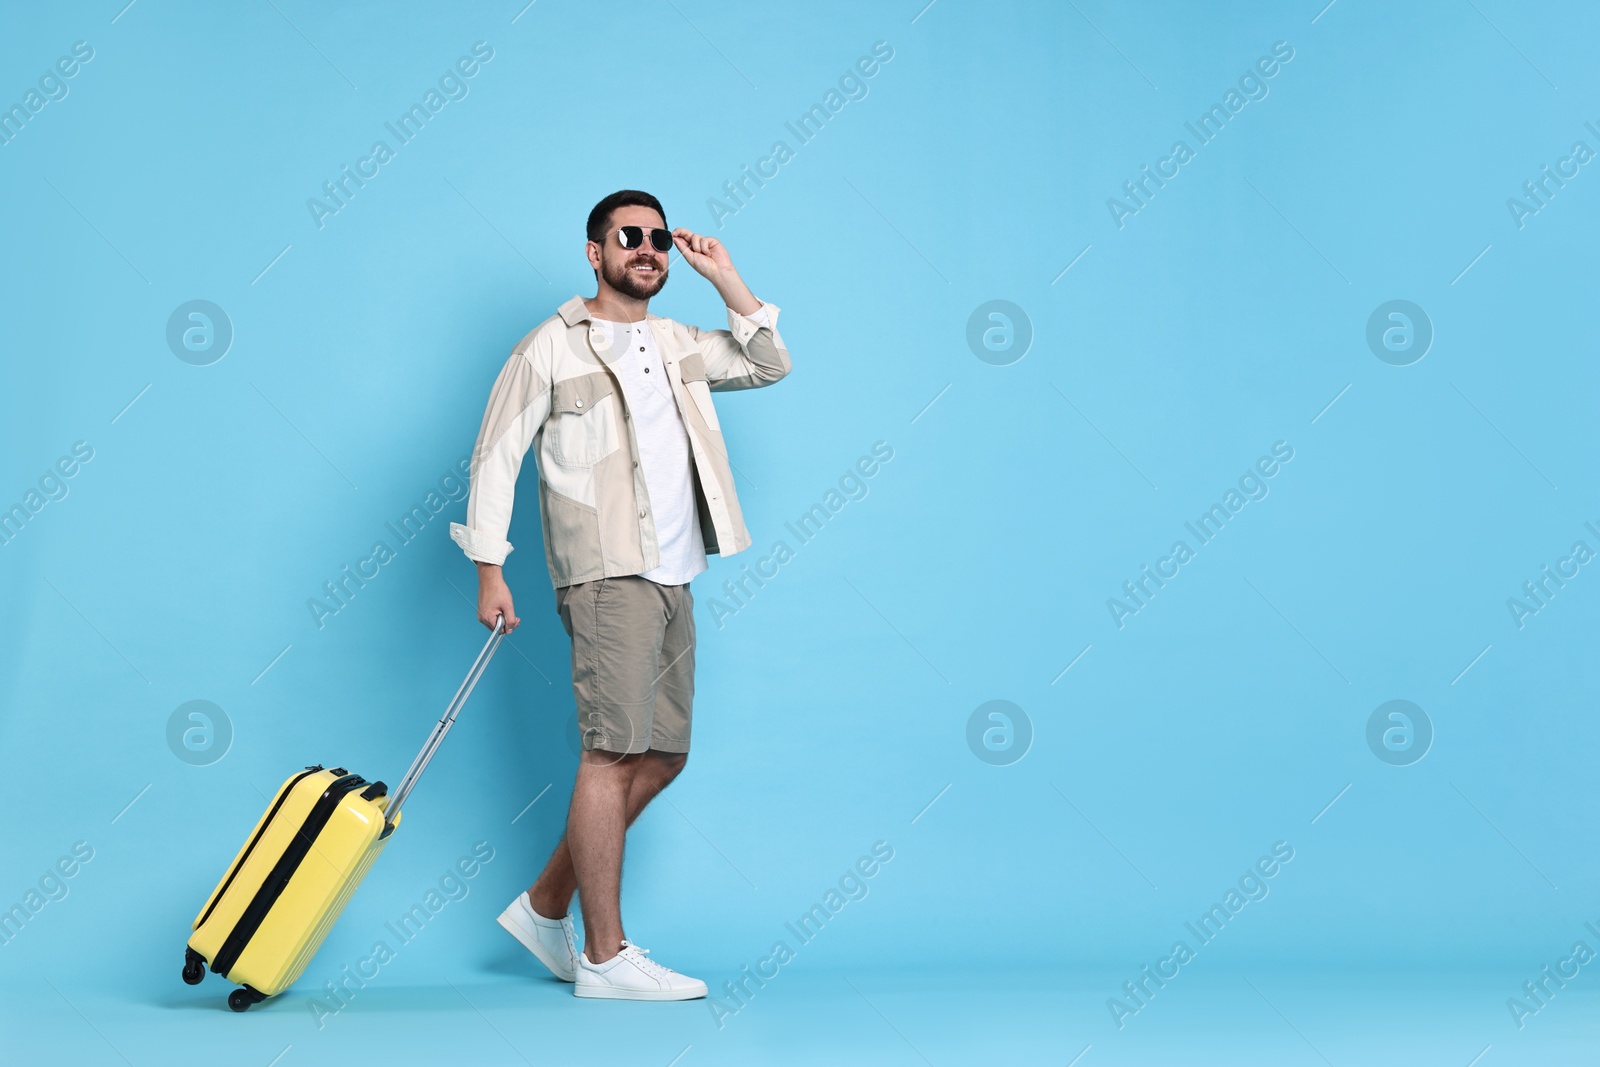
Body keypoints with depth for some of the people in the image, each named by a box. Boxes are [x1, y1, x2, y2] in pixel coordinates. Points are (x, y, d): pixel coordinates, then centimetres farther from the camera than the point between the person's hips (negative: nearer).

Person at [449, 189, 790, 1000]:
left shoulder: (675, 346, 18)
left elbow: (769, 364, 19)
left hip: (673, 577, 8)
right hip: (608, 573, -7)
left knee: (662, 755, 8)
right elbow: (495, 457, -2)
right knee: (614, 752, -10)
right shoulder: (553, 346, 0)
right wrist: (488, 569, -9)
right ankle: (604, 958, -5)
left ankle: (546, 906, 20)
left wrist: (723, 277, 11)